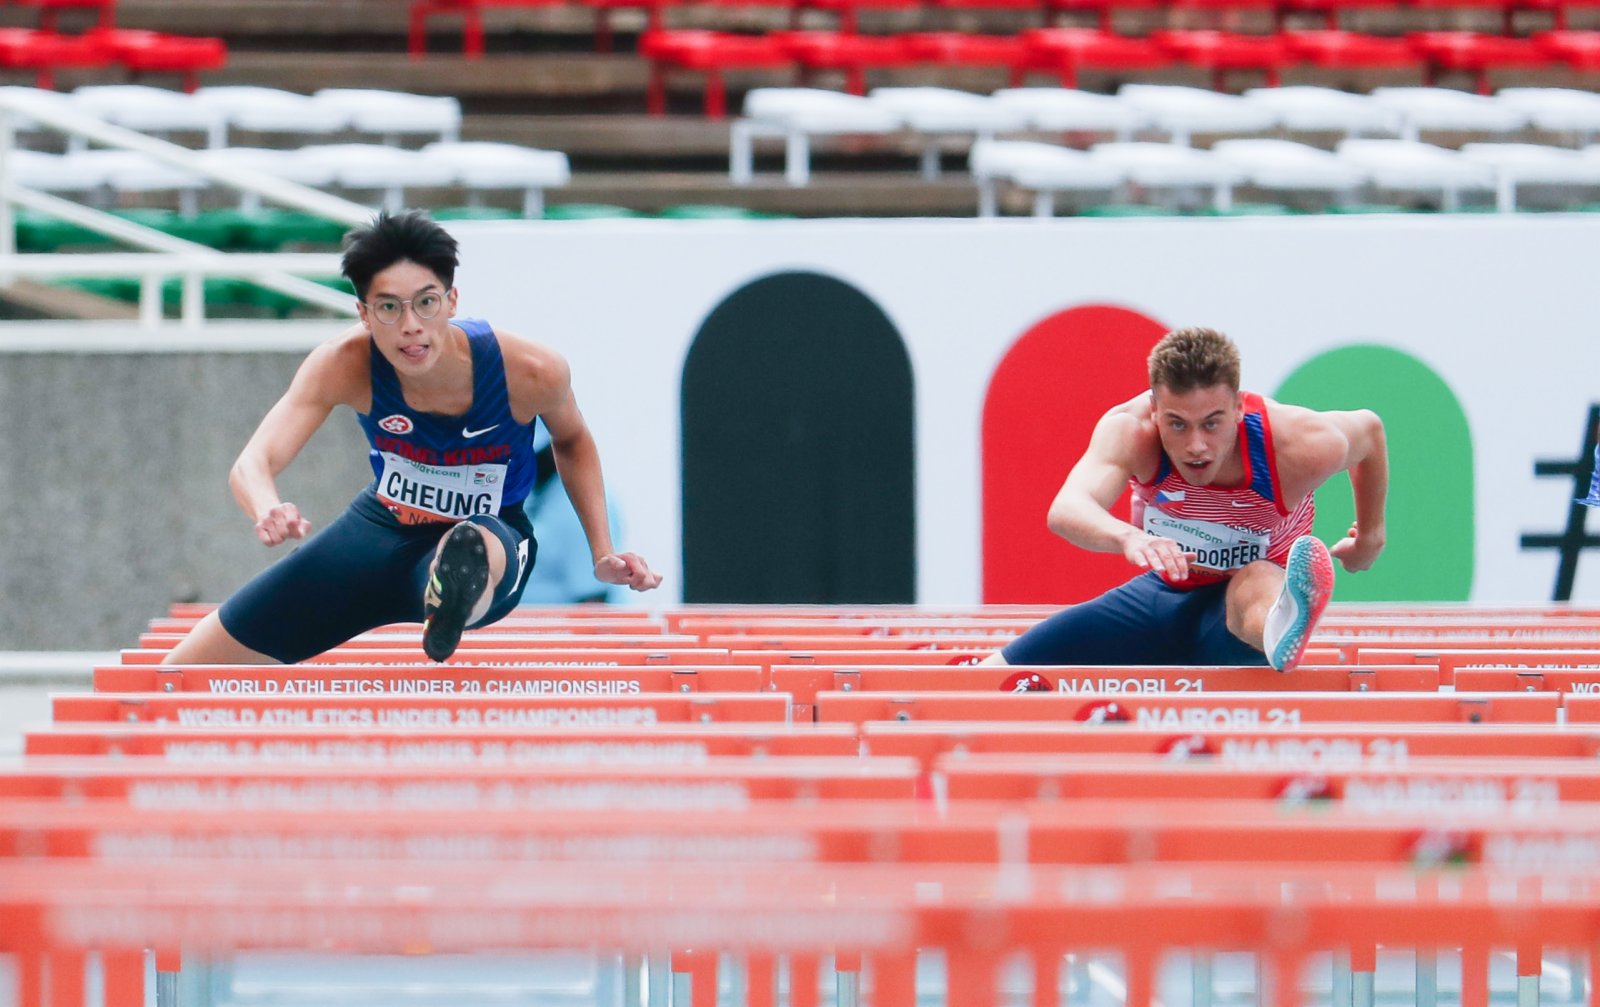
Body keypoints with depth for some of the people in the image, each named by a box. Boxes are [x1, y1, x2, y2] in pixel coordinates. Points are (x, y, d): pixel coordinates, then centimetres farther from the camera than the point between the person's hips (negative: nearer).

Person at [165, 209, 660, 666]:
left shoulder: (531, 371, -25)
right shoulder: (345, 364, -25)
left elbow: (572, 441, -1)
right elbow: (252, 464, -33)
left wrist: (603, 553, -10)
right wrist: (267, 510, -57)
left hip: (495, 536, -3)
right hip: (382, 528, 3)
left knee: (481, 550, -46)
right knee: (183, 676, 6)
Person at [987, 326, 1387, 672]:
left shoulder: (1301, 448, -27)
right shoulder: (1129, 431, -28)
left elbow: (1369, 428, -2)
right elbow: (1066, 510, -48)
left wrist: (1370, 535, 11)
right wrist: (1127, 538, -70)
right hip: (1163, 597, 4)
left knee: (1257, 582, -44)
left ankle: (1285, 630, -79)